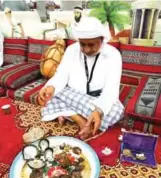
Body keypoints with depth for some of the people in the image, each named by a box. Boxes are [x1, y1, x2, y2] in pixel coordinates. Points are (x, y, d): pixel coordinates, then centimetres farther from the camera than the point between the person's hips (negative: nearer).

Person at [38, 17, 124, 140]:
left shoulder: (113, 54, -14)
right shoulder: (71, 50, -5)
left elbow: (111, 88, -23)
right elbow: (61, 76, -11)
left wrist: (99, 111, -43)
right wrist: (51, 87, -36)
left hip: (100, 101, -1)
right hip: (72, 98, 2)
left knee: (117, 109, -32)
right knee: (51, 95, -25)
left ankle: (68, 114, -24)